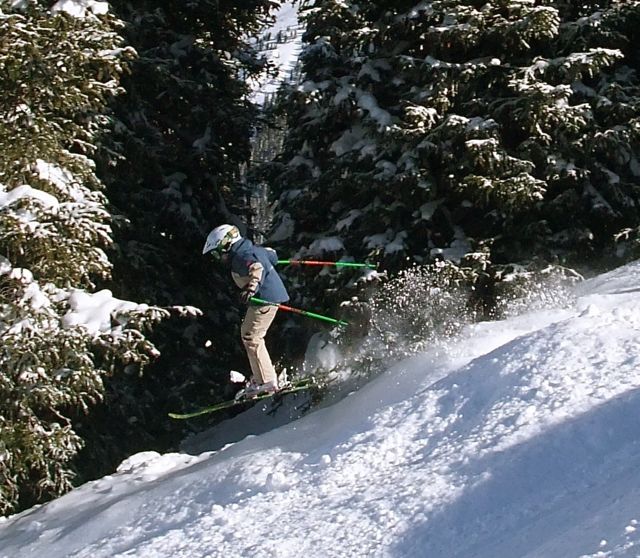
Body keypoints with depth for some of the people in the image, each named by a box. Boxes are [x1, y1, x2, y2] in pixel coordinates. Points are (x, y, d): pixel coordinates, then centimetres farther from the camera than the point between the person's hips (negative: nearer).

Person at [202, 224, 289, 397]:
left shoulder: (241, 256, -15)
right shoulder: (253, 249, 13)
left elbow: (257, 268, -34)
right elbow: (272, 255, 28)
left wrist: (251, 288, -48)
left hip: (266, 298, -11)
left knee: (251, 338, -9)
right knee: (247, 332, 20)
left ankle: (267, 381, -11)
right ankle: (260, 377, 22)